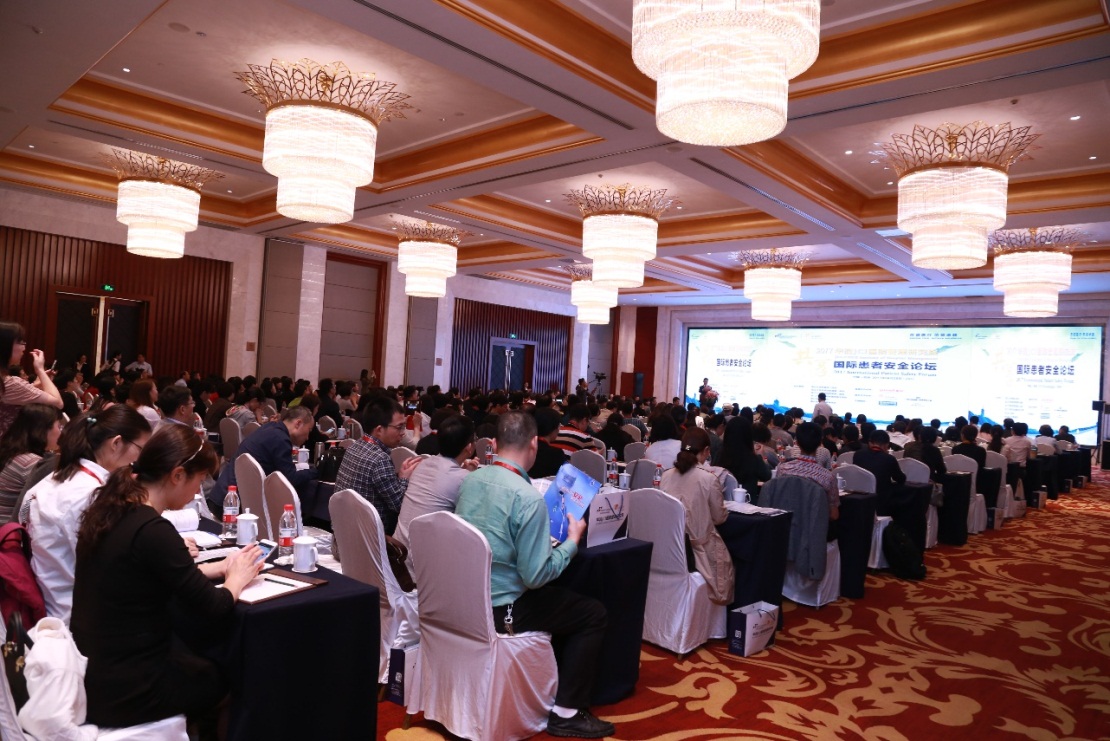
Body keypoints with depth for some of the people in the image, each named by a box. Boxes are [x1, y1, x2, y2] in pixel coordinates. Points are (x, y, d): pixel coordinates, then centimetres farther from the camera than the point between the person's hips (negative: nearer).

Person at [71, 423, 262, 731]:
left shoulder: (110, 508, -1)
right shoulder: (153, 530, -27)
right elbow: (211, 608, -19)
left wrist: (220, 567, 10)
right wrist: (237, 577, -1)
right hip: (124, 687, -7)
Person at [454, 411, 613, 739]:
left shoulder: (471, 480, -1)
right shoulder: (528, 497, -24)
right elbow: (536, 576, -22)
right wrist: (572, 541, -8)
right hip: (500, 608, -8)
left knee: (561, 597, 28)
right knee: (593, 613, 7)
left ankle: (551, 683, 39)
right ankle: (565, 712, 11)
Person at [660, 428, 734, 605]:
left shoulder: (667, 476, -4)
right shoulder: (709, 479, -17)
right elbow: (719, 517, -3)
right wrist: (720, 497, 16)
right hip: (699, 544, -5)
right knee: (725, 563, 25)